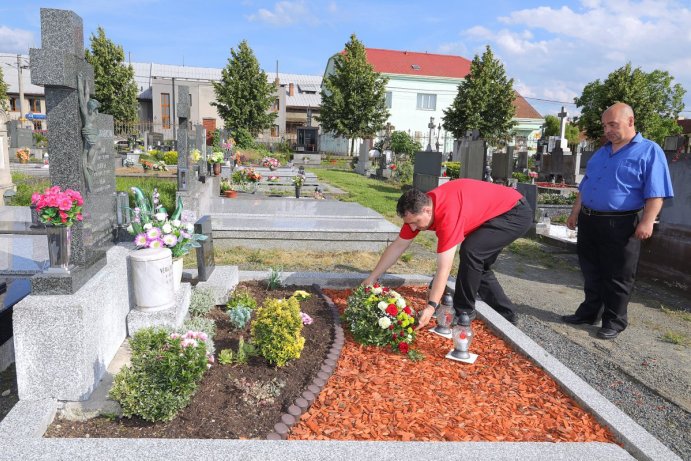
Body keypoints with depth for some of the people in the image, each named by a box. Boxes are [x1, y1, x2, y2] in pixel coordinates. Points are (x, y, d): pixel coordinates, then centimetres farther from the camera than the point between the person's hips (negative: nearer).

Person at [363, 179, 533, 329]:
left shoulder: (447, 213, -36)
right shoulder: (418, 206, -10)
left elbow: (444, 269, -36)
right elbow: (398, 246, -2)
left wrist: (431, 306, -37)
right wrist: (372, 278, -1)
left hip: (516, 212, -9)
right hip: (496, 212, 10)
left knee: (471, 251, -24)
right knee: (477, 264, 12)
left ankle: (463, 313, -7)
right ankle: (506, 315, 27)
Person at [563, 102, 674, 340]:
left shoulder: (649, 151, -5)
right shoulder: (601, 152, 15)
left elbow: (655, 193, -12)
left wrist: (647, 222, -21)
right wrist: (575, 213, 17)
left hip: (621, 225, -6)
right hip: (589, 221, 6)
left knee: (617, 277, 3)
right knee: (591, 272, 14)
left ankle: (614, 321, 16)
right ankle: (590, 312, 27)